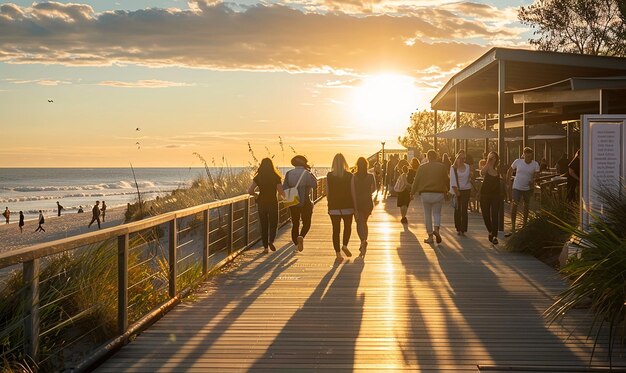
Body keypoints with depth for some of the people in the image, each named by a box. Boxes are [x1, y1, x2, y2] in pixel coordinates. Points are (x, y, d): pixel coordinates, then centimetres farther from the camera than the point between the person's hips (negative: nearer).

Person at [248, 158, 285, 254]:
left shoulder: (258, 177, -3)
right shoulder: (276, 177, -6)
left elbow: (250, 191, -7)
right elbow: (281, 192, -9)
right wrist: (287, 196, 12)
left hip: (261, 203, 1)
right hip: (273, 202, -1)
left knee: (263, 225, 10)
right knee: (273, 224, 12)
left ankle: (265, 247, 10)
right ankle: (271, 241, -14)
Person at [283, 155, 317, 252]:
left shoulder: (288, 174, 0)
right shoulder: (307, 174, -11)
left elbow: (284, 188, -2)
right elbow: (315, 184, -2)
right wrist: (309, 171, 2)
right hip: (305, 203, -3)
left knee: (295, 224, 15)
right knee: (306, 223, 9)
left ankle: (296, 244, 16)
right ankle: (301, 236, -19)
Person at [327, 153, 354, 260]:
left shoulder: (329, 176, -3)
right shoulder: (349, 176, -6)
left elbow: (327, 192, 0)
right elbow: (352, 192, -4)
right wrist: (354, 205, 6)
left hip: (334, 206, 1)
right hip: (347, 206, -1)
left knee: (336, 229, 6)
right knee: (348, 226, 19)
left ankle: (338, 252, 4)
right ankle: (345, 245, 0)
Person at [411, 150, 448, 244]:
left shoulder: (422, 167, 0)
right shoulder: (442, 167, 1)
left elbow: (416, 181, 0)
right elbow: (446, 180, 6)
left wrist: (412, 192, 8)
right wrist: (445, 191, 20)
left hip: (425, 194, 0)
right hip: (439, 194, 1)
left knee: (427, 214, 7)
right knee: (437, 213, 12)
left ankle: (430, 236, 6)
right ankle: (436, 229, -16)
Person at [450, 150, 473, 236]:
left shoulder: (468, 167, 5)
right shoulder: (453, 167, -4)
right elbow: (452, 180, -10)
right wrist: (455, 190, -19)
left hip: (466, 190, 2)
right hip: (457, 190, -1)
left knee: (464, 210, -3)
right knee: (457, 210, 2)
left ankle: (463, 230, -3)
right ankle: (458, 229, 13)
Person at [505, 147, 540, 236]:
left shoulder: (535, 164, -7)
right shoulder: (518, 161, -7)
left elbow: (536, 175, -12)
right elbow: (510, 171, 6)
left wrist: (533, 181, -32)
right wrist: (508, 180, 3)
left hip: (528, 188, 2)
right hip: (517, 187, -2)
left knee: (526, 205, 17)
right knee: (514, 205, -14)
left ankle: (525, 224, 37)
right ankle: (512, 228, -13)